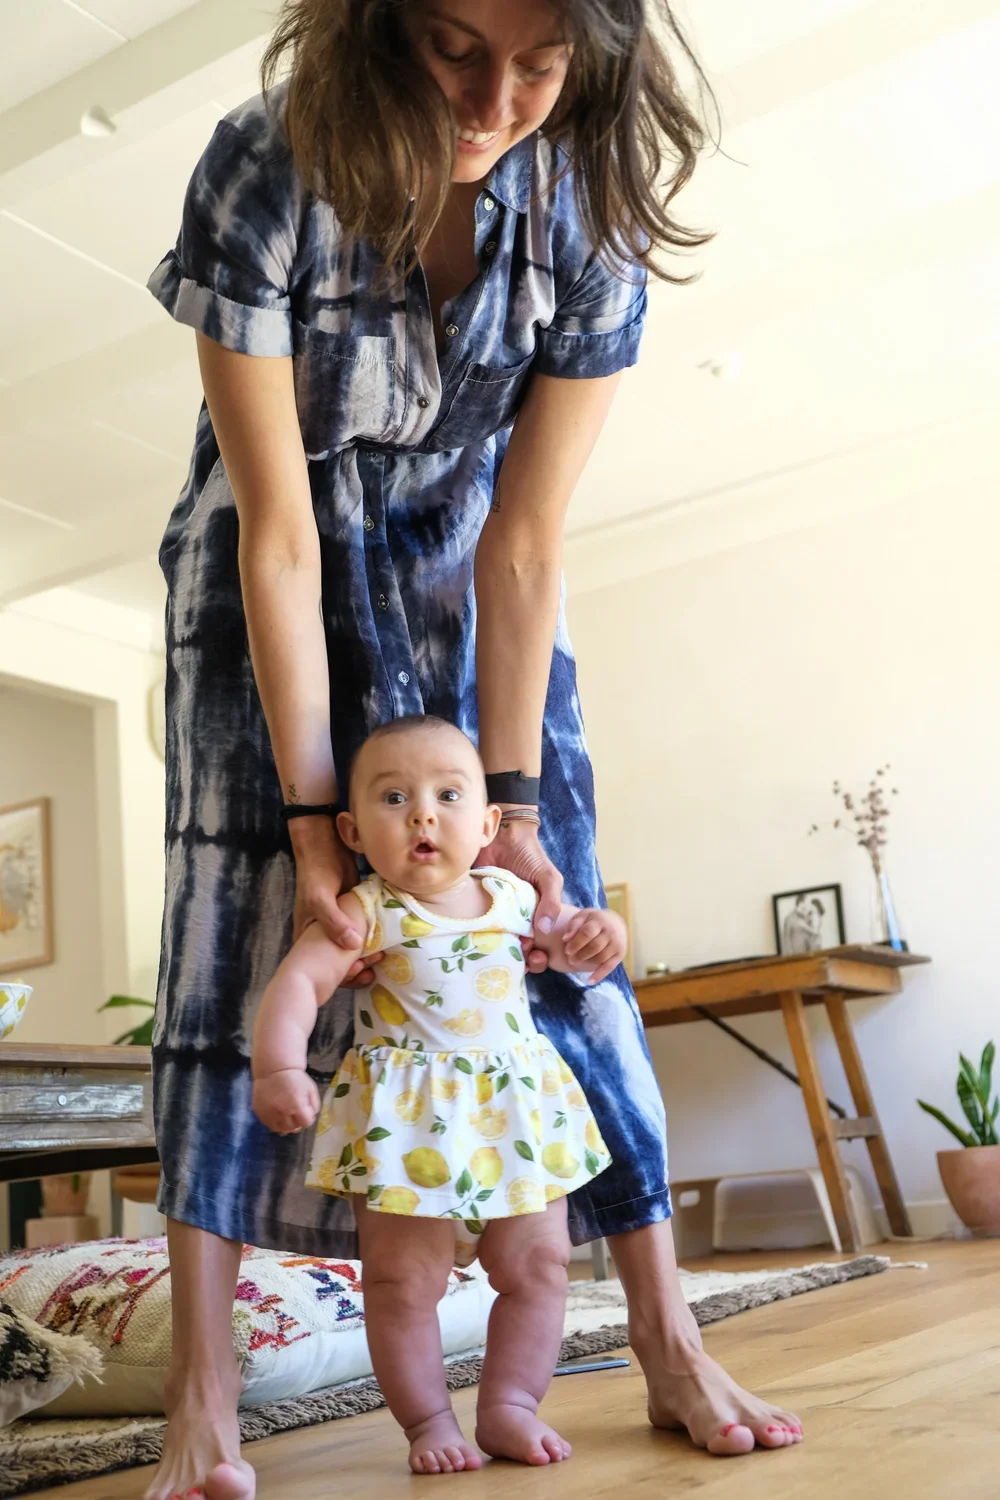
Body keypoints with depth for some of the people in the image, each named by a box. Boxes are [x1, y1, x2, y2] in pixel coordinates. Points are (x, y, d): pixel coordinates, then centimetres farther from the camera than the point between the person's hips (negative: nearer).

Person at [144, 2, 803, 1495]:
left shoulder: (591, 213, -20)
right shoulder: (263, 172, -28)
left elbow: (526, 547, -18)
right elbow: (282, 539, -27)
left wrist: (509, 800, -18)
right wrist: (314, 814, -25)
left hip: (460, 545, 2)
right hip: (273, 547, -1)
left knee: (552, 902, -5)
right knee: (243, 909, -13)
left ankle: (670, 1343, 4)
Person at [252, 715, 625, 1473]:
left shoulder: (512, 895, 3)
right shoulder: (367, 915, -11)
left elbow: (568, 950, 20)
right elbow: (297, 983, -22)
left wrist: (598, 930, -3)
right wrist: (279, 1068, -36)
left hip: (519, 1112, 4)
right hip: (409, 1122, -4)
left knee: (537, 1266, 8)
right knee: (405, 1282, 2)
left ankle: (509, 1405, 21)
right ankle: (428, 1419, 18)